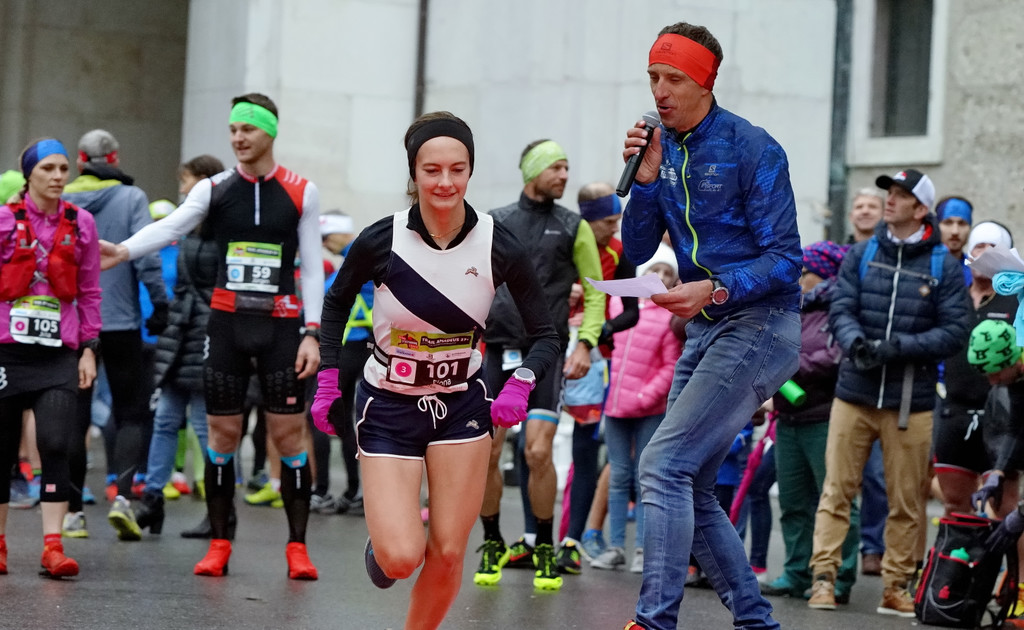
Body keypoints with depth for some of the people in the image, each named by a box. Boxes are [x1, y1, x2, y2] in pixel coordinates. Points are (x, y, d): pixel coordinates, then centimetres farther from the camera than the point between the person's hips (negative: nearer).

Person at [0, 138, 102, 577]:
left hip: (58, 354, 0)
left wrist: (89, 348, 6)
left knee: (56, 444, -13)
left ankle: (53, 546, -14)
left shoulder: (81, 224, 7)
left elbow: (89, 292, 11)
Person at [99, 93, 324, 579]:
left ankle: (297, 547, 5)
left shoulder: (301, 193, 2)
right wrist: (125, 250, -32)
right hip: (227, 321, 2)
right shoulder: (214, 189, 4)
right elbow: (171, 226, -13)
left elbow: (312, 269, 3)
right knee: (222, 434, 4)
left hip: (281, 325, -1)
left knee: (289, 435, -2)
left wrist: (312, 334, -5)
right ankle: (218, 544, 12)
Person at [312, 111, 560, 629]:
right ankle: (382, 543, 26)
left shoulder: (499, 246, -13)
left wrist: (520, 383, -25)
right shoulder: (381, 241, -17)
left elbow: (545, 335, -6)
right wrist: (328, 381, -3)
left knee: (448, 553, -3)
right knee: (401, 558, -12)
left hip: (462, 405, 2)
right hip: (387, 406, -2)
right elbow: (337, 301, 4)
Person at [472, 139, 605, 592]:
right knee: (485, 452, -3)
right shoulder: (495, 223, 9)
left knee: (538, 452, -13)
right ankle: (493, 546, 14)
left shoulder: (574, 227, 6)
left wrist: (585, 343, -5)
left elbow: (595, 291, 7)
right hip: (499, 349, 2)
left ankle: (544, 549, 3)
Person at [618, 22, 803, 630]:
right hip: (706, 331, 8)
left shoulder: (752, 148, -12)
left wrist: (716, 289, -29)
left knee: (664, 466, -19)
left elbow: (784, 256, -15)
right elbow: (638, 250, 6)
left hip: (760, 324, -8)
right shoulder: (663, 148, 9)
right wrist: (646, 180, -9)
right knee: (689, 488, 9)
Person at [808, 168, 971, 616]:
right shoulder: (862, 254, 7)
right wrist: (855, 341, -22)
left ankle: (895, 586, 12)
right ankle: (824, 578, 0)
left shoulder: (944, 266, 1)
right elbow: (841, 308, 0)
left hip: (910, 401, -1)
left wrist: (898, 347, -16)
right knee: (836, 491, -2)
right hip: (854, 394, 1)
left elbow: (954, 331, -4)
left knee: (905, 503, 4)